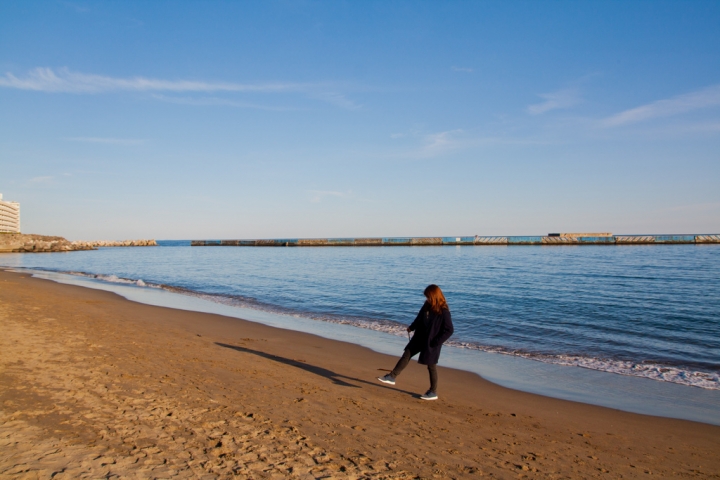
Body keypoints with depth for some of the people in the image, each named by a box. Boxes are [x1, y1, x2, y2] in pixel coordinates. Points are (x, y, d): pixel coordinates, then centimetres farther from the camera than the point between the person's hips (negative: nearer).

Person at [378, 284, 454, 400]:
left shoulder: (443, 311, -22)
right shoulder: (427, 306, -1)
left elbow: (449, 330, -20)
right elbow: (419, 319, 18)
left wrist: (436, 341, -21)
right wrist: (412, 327, 20)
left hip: (431, 343, -7)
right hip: (420, 338, 7)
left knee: (431, 366, 5)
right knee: (406, 354, 4)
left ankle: (433, 392, 19)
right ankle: (392, 377, 9)